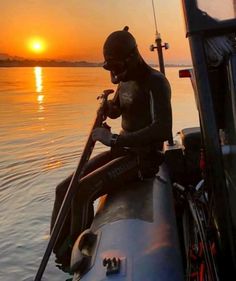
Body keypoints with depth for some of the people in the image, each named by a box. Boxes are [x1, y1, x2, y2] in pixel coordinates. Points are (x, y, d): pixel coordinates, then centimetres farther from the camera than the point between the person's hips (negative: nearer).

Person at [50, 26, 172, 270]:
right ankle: (60, 253, 3)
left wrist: (114, 139, -29)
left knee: (82, 192, -25)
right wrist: (106, 105, 4)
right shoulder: (126, 81, 12)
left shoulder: (155, 82, -15)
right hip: (123, 150, 9)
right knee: (64, 190, -5)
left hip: (144, 156, -9)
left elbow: (163, 130, -30)